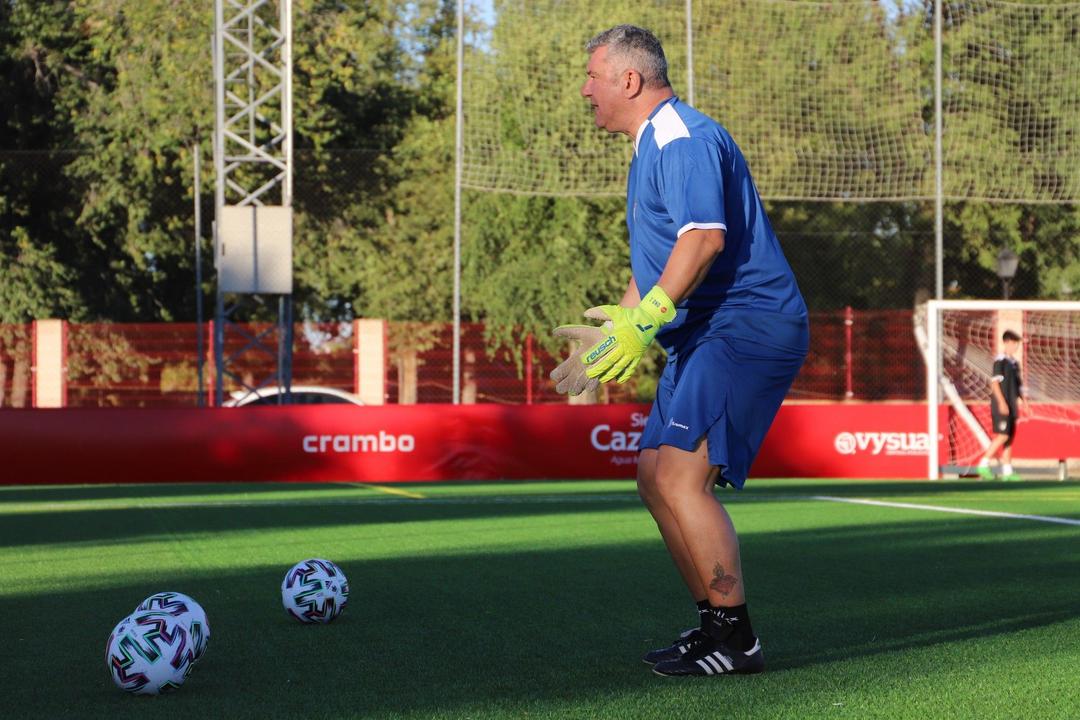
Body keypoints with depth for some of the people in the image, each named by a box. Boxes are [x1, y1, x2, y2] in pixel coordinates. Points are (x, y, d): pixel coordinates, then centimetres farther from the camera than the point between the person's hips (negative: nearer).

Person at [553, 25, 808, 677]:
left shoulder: (683, 139, -13)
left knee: (681, 476, -18)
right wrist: (616, 328, 29)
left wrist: (646, 320, -32)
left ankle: (736, 640, -11)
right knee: (656, 474, 12)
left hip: (745, 327, -11)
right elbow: (655, 261, 31)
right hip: (704, 335, 11)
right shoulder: (653, 147, 22)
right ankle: (716, 624, 18)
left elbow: (705, 236, -27)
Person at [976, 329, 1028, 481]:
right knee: (1002, 435, -14)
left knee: (1010, 437, 7)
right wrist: (1002, 402, -22)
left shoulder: (1015, 362, 16)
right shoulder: (1000, 360, -10)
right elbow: (994, 382, -16)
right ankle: (983, 464, -8)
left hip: (1011, 406, 9)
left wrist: (1024, 402, 17)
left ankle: (1007, 471, 10)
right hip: (1001, 406, -9)